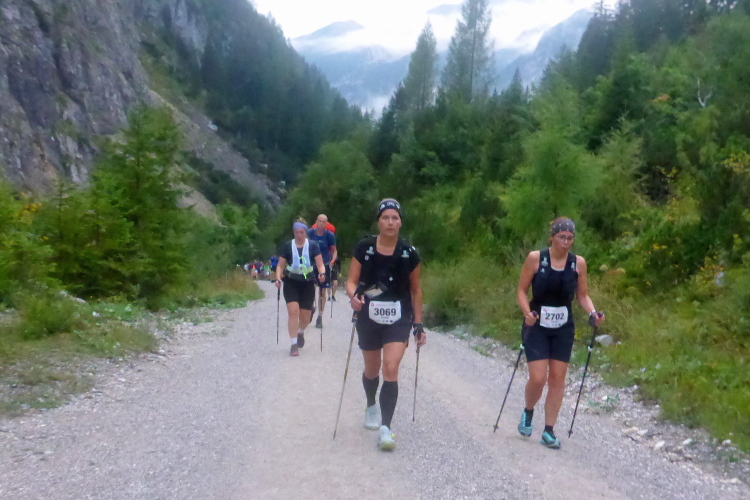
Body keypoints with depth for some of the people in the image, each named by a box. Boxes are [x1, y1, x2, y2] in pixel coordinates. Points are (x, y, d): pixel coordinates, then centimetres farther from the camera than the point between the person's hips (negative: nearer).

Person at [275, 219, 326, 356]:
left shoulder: (313, 246, 0)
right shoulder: (287, 246, 1)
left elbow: (320, 264, -3)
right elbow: (280, 265, 5)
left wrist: (322, 273, -24)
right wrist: (278, 278, -12)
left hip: (308, 283, 1)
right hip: (291, 282, -1)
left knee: (305, 315, 6)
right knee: (293, 311, -15)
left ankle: (301, 333, 40)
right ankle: (294, 344, -7)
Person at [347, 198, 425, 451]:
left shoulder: (409, 253, -6)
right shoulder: (364, 248, -7)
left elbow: (416, 291, 4)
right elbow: (351, 281, -5)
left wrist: (419, 324, 4)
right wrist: (354, 295, -28)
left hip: (398, 319, -1)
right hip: (369, 318, 1)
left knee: (391, 369, -16)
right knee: (372, 369, 18)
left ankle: (385, 428, -10)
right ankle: (371, 406, 48)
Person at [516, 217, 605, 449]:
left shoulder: (579, 263, -1)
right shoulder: (535, 258, -8)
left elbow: (582, 295, 7)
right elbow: (521, 290, -4)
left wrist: (593, 313, -12)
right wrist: (527, 313, -20)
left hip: (563, 328, 3)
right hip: (537, 326, -3)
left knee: (557, 378, 4)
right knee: (538, 378, -9)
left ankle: (549, 431, 16)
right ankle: (528, 412, 24)